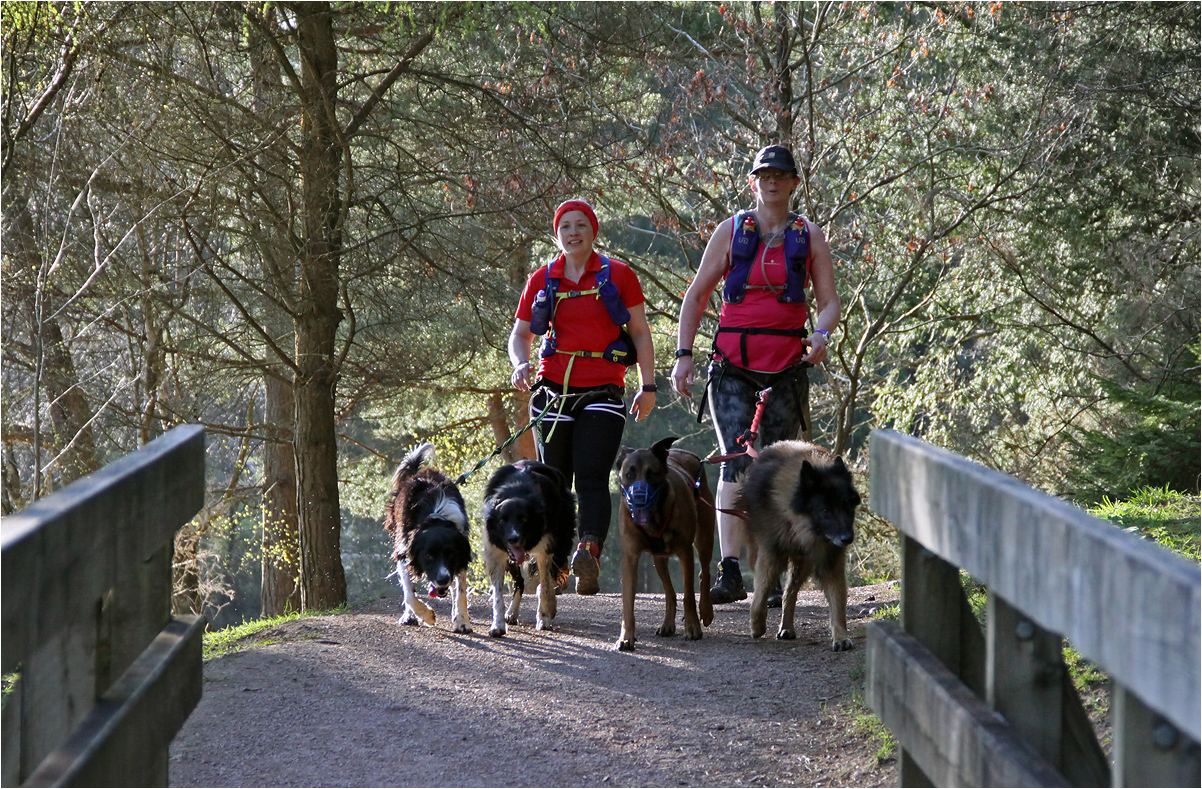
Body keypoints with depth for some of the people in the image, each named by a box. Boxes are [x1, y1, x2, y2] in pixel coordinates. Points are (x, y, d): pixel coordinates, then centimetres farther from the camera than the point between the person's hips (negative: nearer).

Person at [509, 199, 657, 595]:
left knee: (591, 477, -17)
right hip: (554, 391, 3)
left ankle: (590, 554, -33)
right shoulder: (542, 280, 10)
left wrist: (648, 386, 0)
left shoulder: (618, 275, 3)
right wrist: (521, 363, -8)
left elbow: (640, 333, 7)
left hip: (602, 393, -3)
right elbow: (519, 334, 14)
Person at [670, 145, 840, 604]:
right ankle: (730, 574, -21)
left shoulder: (809, 237, 8)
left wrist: (821, 334, -16)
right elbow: (696, 296, 8)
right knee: (735, 461, -15)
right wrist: (684, 354, -3)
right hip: (732, 363, -1)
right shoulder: (731, 231, 6)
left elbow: (829, 302, 7)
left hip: (788, 365, 1)